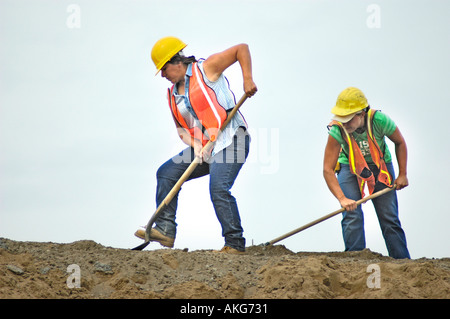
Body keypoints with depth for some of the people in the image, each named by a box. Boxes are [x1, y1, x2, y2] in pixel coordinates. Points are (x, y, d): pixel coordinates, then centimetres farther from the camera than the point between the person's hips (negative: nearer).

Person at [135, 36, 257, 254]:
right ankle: (165, 230, 4)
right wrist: (195, 145, -5)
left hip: (230, 139, -8)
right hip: (204, 147, 8)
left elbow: (241, 49, -3)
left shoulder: (206, 68, -4)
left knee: (218, 188, -24)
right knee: (166, 173, 4)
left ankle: (235, 244, -19)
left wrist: (247, 79, -14)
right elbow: (181, 128, 15)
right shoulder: (173, 95, 15)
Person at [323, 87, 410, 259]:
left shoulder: (379, 120, -29)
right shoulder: (337, 130, -30)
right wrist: (342, 198, -40)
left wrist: (402, 174, -7)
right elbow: (327, 170, -29)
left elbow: (400, 143, -8)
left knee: (390, 218, -2)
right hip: (350, 167, 0)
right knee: (352, 215, -16)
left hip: (381, 168, 0)